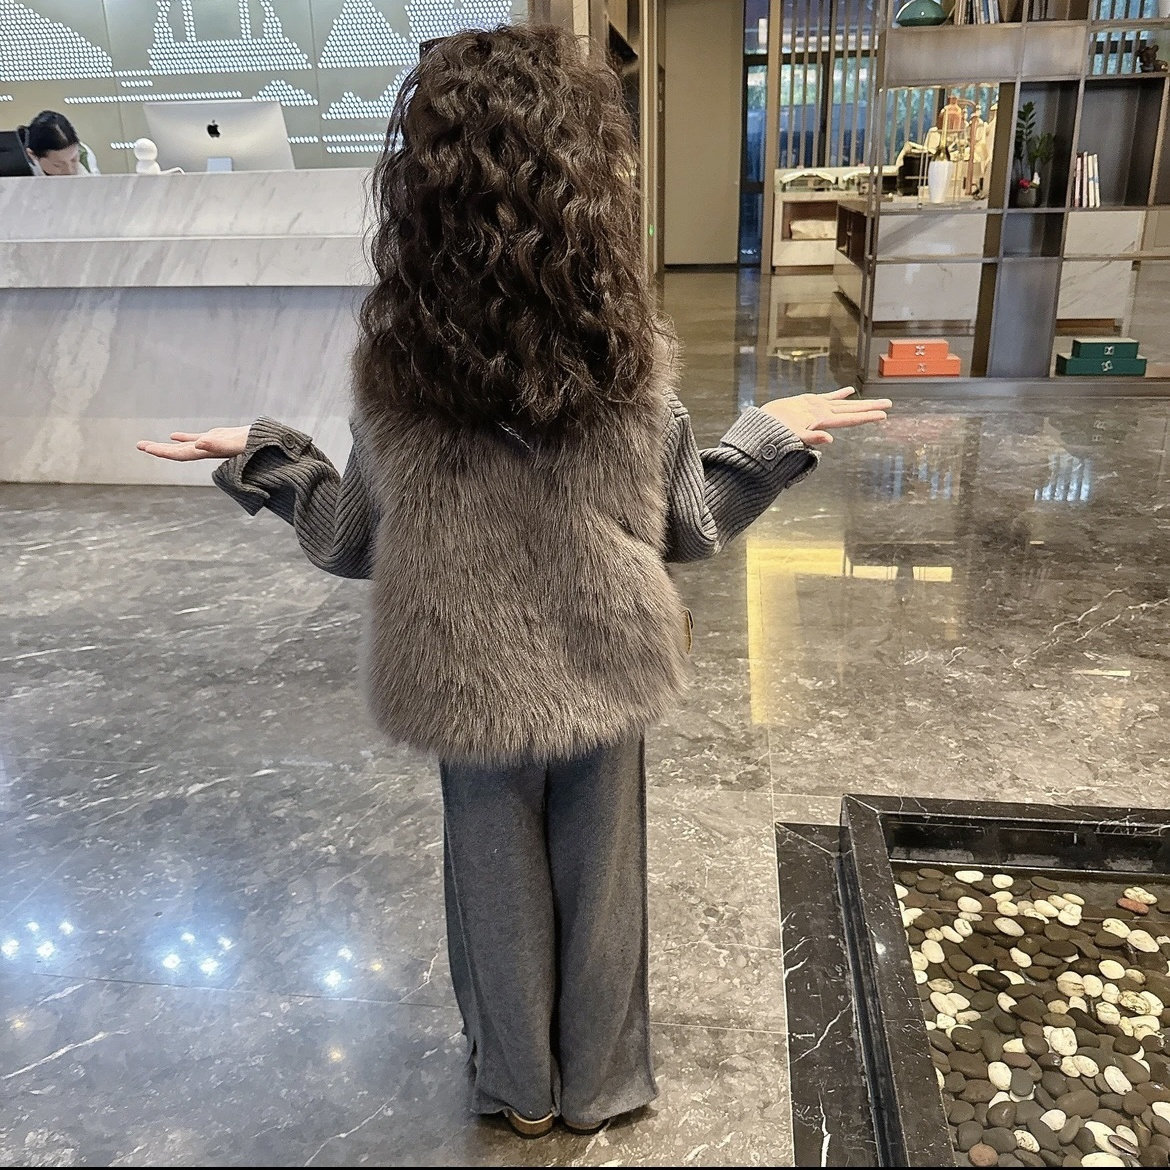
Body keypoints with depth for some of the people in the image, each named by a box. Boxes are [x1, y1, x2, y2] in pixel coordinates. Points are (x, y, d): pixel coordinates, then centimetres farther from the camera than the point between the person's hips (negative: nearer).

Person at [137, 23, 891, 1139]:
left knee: (500, 889, 22)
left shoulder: (395, 366, -16)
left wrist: (254, 454, 10)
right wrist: (775, 432, 8)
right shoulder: (631, 356, -17)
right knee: (598, 883, 22)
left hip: (472, 686, 1)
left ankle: (519, 1087, 46)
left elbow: (353, 544, -4)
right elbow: (689, 528, -6)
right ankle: (599, 1085, 45)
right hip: (600, 676, 0)